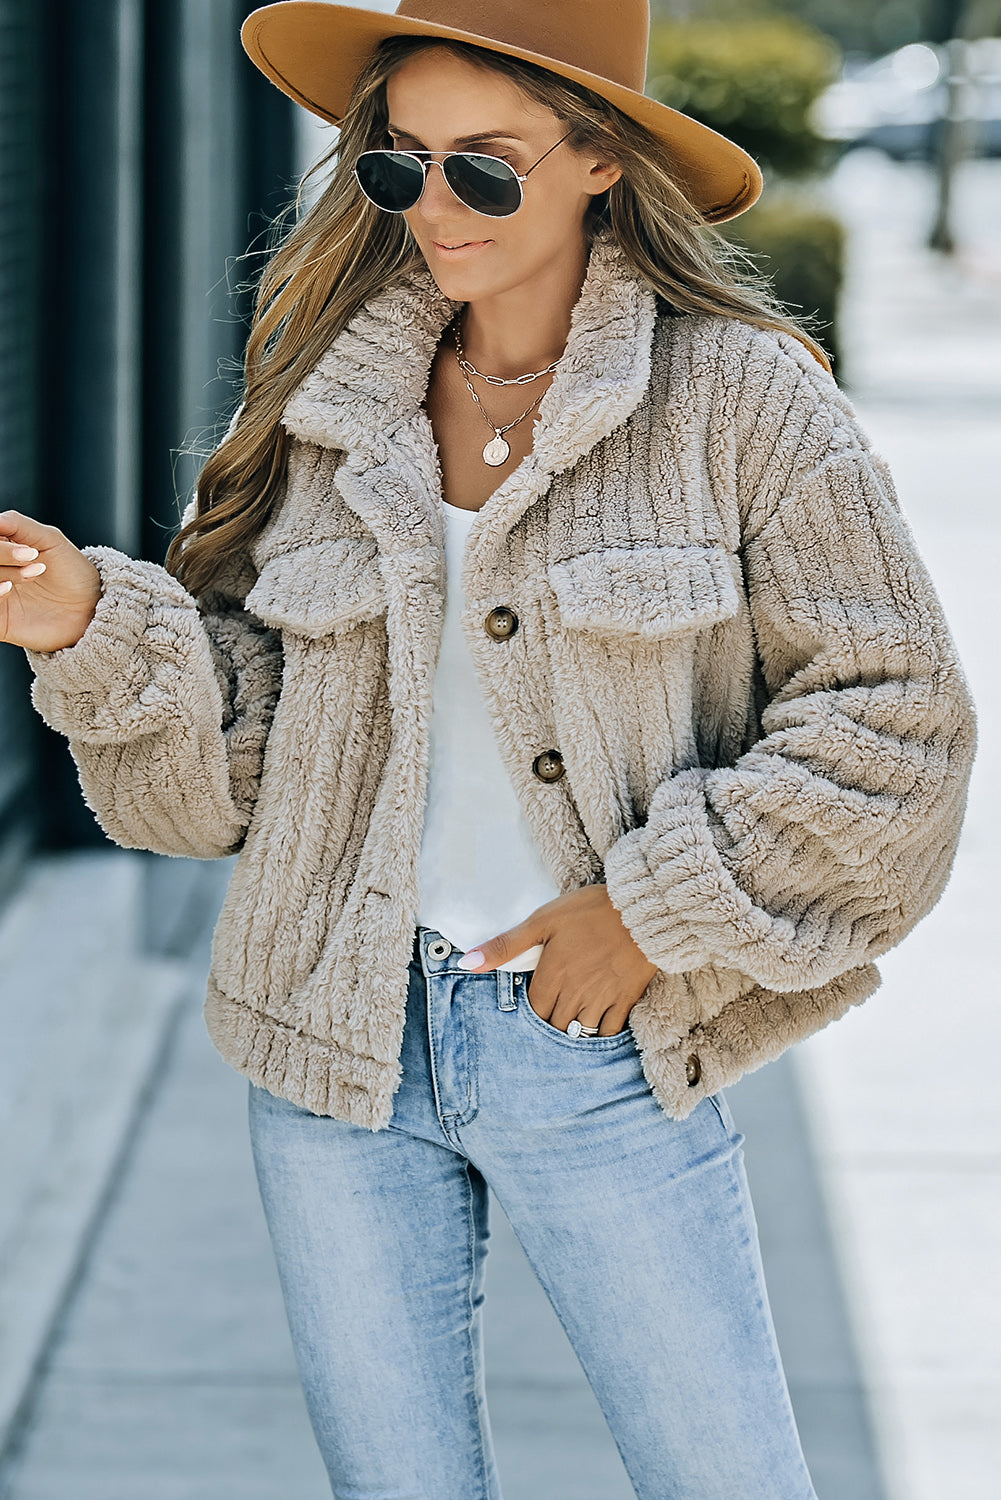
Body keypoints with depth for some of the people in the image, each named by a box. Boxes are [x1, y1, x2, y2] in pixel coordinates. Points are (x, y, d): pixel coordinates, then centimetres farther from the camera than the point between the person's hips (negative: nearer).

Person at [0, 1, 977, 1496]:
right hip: (340, 1038, 3)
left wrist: (661, 908, -10)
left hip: (601, 1046, -3)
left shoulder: (738, 395, -6)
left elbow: (893, 719, -6)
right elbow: (235, 747, 6)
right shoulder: (327, 409, 5)